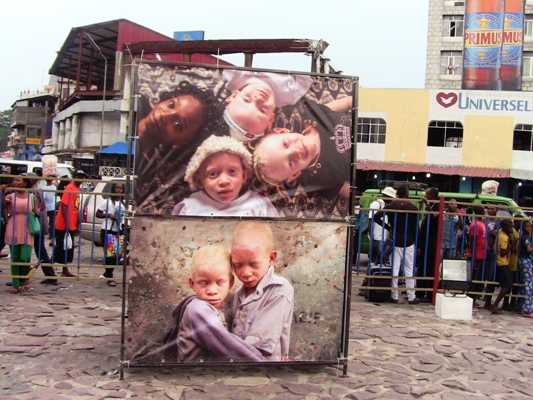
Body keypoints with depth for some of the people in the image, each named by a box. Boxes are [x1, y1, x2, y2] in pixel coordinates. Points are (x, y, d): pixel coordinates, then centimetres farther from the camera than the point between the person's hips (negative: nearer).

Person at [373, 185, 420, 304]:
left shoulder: (391, 206, 1)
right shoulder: (413, 208, -3)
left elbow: (376, 217, -8)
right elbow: (416, 227, -1)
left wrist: (388, 228, 0)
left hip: (395, 241, 1)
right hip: (409, 242, -1)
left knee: (395, 269, 5)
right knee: (409, 270, 3)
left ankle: (394, 296, 7)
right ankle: (411, 297, 7)